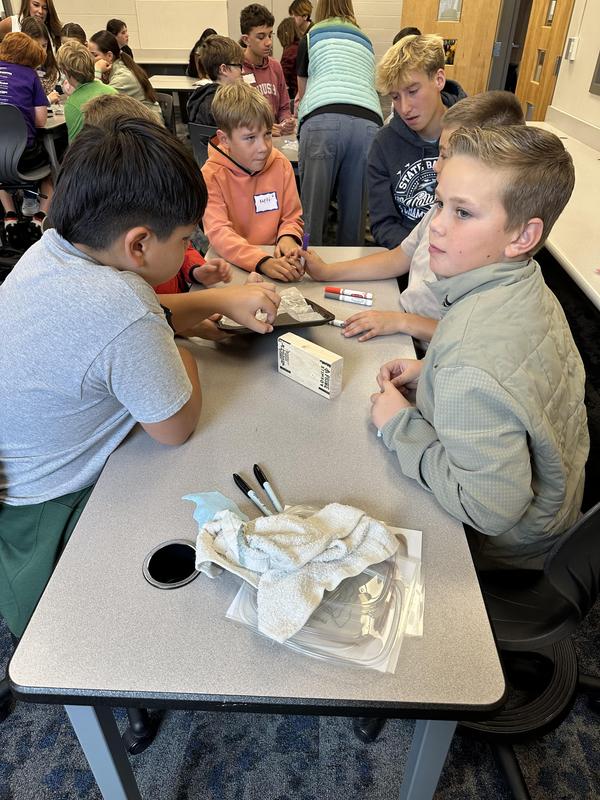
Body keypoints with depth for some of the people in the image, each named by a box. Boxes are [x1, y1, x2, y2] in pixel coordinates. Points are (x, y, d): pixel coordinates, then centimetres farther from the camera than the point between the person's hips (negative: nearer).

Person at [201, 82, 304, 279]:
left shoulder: (281, 165, 3)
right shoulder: (211, 176, -9)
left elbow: (292, 217, 10)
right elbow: (218, 232, -20)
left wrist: (287, 237, -14)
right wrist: (263, 261, -35)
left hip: (275, 257, 3)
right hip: (232, 265, -3)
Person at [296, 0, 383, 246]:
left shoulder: (310, 38, 25)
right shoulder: (366, 42, 35)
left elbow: (302, 93, 38)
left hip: (324, 123, -2)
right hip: (368, 125, 3)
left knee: (314, 207, -1)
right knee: (355, 209, 4)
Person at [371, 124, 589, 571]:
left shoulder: (474, 367, -40)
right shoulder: (530, 287, -10)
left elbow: (490, 510, -33)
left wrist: (401, 424, -25)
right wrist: (430, 371, -4)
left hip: (504, 549, -7)